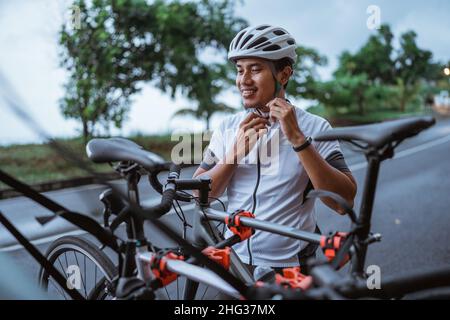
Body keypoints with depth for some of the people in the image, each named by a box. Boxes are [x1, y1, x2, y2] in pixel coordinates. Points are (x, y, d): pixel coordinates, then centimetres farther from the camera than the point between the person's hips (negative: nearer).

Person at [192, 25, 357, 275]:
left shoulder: (314, 127, -10)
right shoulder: (228, 128, 0)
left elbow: (344, 202, -20)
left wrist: (297, 139, -26)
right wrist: (235, 153, -19)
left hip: (291, 266, -3)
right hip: (234, 261, 3)